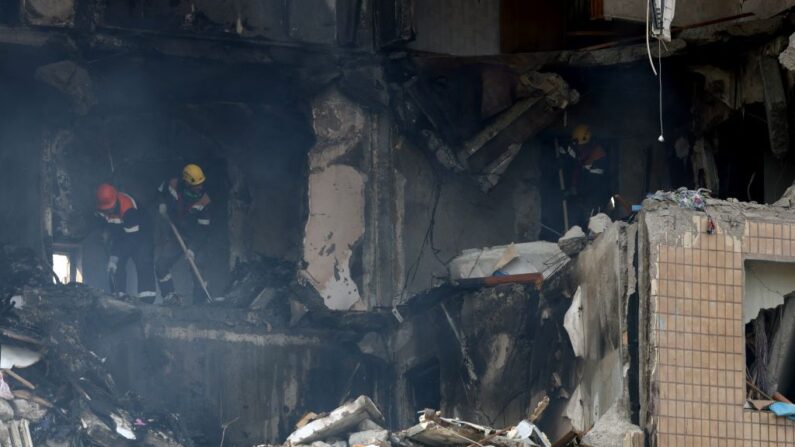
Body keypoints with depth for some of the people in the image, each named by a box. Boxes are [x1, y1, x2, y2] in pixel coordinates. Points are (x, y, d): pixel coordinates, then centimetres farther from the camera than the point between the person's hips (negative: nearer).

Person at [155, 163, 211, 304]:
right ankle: (169, 297, 9)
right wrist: (162, 204, -5)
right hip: (174, 237, 3)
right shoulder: (172, 186, -16)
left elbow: (203, 229, -21)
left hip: (194, 239, -3)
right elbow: (161, 190, 12)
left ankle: (199, 302, -8)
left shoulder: (204, 201, -23)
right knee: (161, 266, -3)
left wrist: (193, 249, -29)